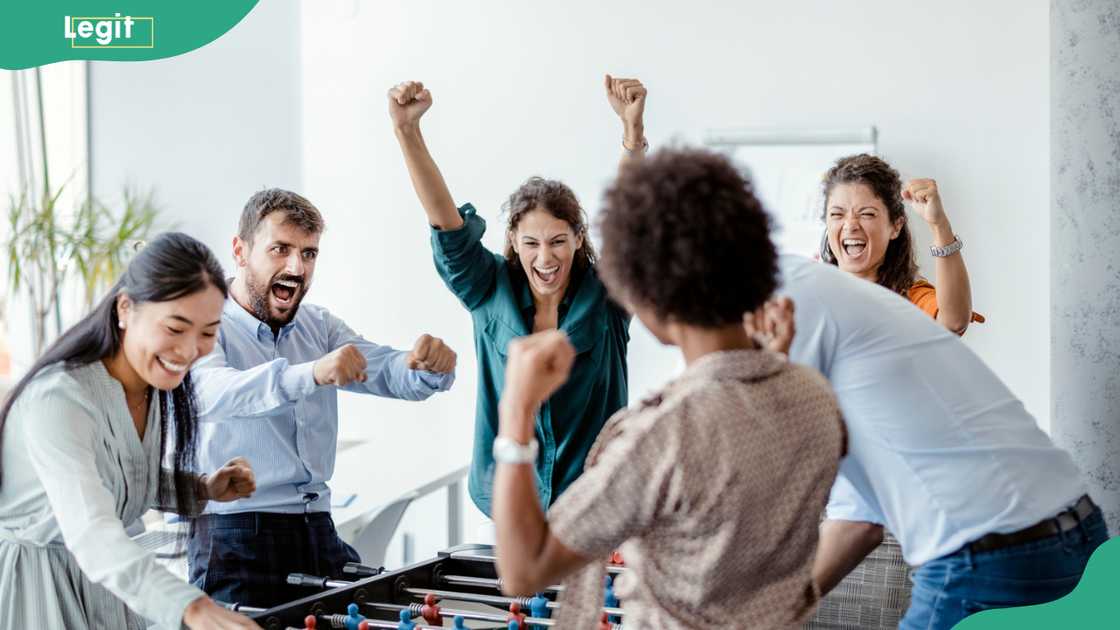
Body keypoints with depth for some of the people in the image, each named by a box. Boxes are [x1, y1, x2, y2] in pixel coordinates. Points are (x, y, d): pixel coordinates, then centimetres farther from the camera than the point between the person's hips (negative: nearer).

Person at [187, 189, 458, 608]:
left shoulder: (317, 326, 14)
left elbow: (394, 374, 5)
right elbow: (208, 392, -28)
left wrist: (430, 366, -19)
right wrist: (309, 374, -43)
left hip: (319, 529, 6)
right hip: (236, 537, -6)